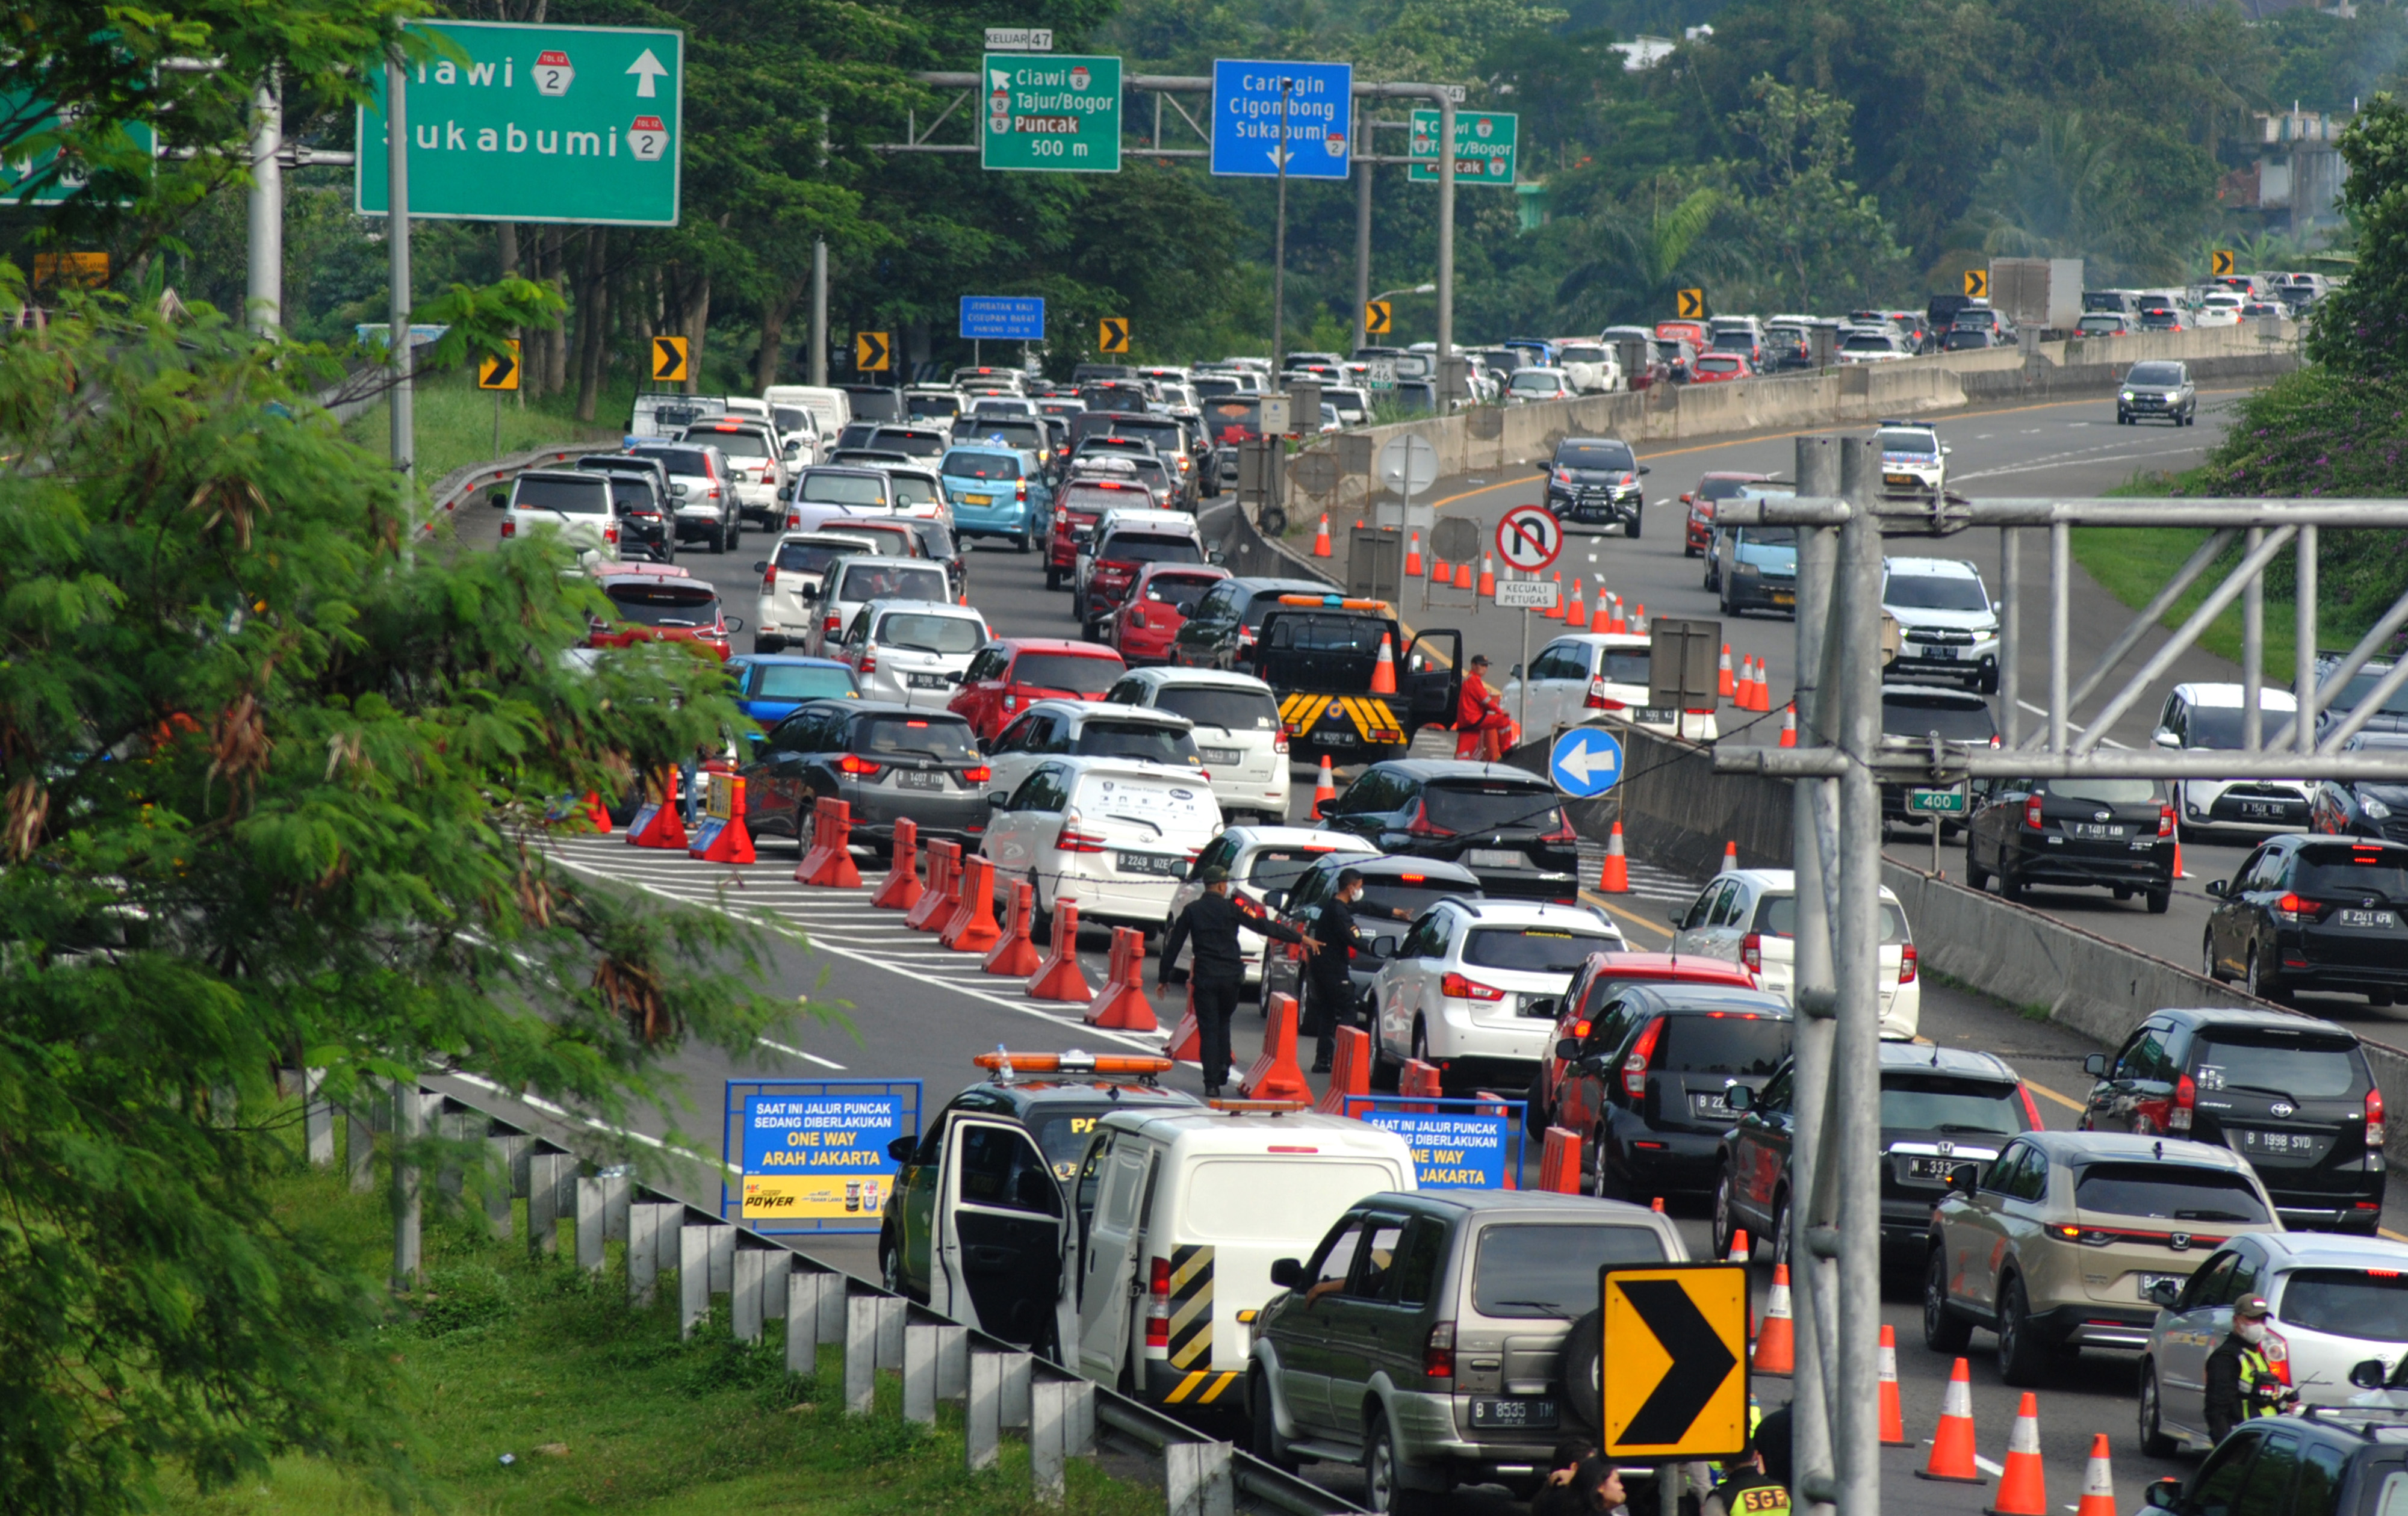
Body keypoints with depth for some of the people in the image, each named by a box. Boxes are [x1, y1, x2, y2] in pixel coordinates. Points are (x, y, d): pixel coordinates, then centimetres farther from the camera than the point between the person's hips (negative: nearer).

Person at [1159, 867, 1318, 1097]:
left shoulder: (1192, 911, 4)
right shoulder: (1231, 909, -1)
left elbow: (1173, 946, 6)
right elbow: (1265, 927, 0)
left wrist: (1163, 978, 14)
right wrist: (1301, 938, 5)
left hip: (1205, 978, 0)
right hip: (1231, 978, 0)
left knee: (1208, 1030, 1)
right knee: (1222, 1022, 21)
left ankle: (1212, 1084, -6)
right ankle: (1223, 1069, 9)